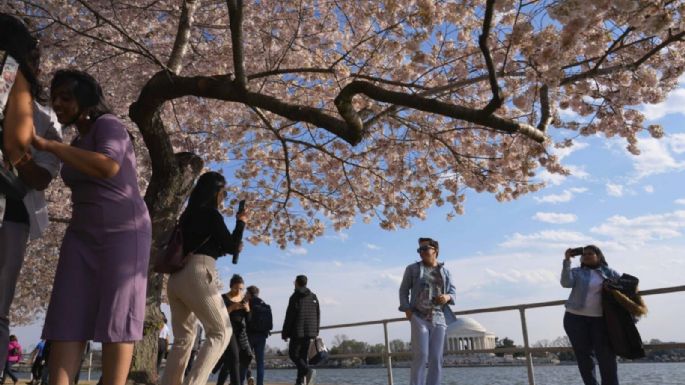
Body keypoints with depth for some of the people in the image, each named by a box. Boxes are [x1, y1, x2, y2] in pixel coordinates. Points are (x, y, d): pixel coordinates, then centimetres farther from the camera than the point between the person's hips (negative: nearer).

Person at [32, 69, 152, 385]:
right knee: (67, 319, -6)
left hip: (124, 233, -8)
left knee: (115, 320, -10)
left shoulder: (108, 125, -7)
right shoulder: (78, 144, 19)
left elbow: (108, 167, -28)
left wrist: (48, 145, -21)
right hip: (83, 235, 8)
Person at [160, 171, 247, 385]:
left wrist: (224, 248, 28)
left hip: (177, 276, 8)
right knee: (221, 331, -2)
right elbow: (232, 247, 2)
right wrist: (241, 222, 14)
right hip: (197, 274, -8)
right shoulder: (211, 214, -1)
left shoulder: (188, 215, 21)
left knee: (183, 337, 13)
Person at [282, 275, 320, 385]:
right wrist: (315, 332, 17)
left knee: (293, 354, 3)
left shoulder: (295, 297, -8)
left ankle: (307, 371, -18)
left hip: (297, 332, -5)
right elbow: (318, 315, 12)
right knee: (304, 356, 11)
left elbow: (289, 317, -10)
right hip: (309, 332, 6)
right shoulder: (314, 297, 10)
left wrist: (285, 333, -4)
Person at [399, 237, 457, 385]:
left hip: (439, 318, 3)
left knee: (436, 359, 1)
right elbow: (403, 290, 8)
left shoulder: (445, 272, 14)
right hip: (419, 318, -2)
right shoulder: (412, 269, 9)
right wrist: (406, 309, -6)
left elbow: (453, 292, 13)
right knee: (420, 356, -12)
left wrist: (447, 297, -11)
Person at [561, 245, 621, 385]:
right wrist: (567, 261, -16)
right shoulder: (576, 272, 6)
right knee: (583, 355, 3)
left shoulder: (608, 272, 11)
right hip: (575, 318, 0)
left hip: (599, 319, 0)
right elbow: (566, 283, -12)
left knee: (606, 355, -2)